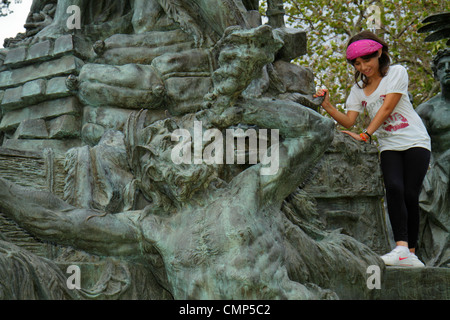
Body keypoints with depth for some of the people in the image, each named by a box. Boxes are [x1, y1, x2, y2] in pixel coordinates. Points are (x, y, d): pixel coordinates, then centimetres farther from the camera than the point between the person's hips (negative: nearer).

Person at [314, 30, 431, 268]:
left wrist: (365, 135, -20)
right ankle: (402, 249, -29)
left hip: (415, 141, -3)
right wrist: (328, 107, -14)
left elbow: (387, 108, -12)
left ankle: (411, 252, -3)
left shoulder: (396, 72, -1)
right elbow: (349, 121, 2)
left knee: (410, 195, -12)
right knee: (394, 188, -21)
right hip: (389, 146, 3)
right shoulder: (359, 88, 13)